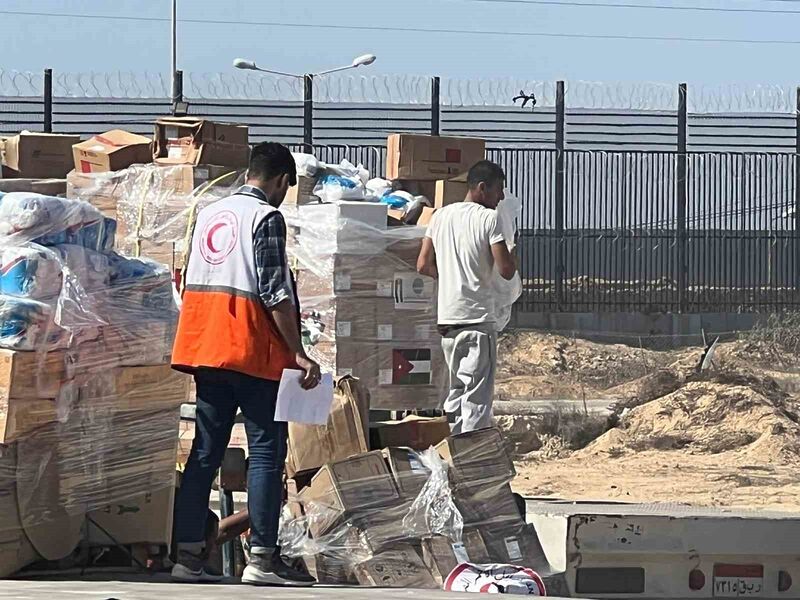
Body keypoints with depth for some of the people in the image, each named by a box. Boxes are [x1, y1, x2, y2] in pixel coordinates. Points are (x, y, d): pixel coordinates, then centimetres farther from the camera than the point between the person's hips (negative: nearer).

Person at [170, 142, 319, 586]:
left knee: (206, 450, 9)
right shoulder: (266, 217, -8)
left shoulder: (209, 213, 15)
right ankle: (262, 557, -8)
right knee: (267, 449, -4)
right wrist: (298, 353, -13)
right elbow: (275, 292, -15)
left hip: (205, 347, 7)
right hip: (252, 350, -7)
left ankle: (188, 554, 6)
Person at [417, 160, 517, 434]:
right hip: (478, 317, -6)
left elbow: (423, 265, 9)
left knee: (457, 389, 17)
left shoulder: (441, 215, 9)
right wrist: (513, 256, 9)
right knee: (478, 394, -4)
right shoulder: (488, 219, -9)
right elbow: (506, 270, -12)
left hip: (447, 317, 6)